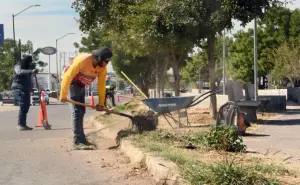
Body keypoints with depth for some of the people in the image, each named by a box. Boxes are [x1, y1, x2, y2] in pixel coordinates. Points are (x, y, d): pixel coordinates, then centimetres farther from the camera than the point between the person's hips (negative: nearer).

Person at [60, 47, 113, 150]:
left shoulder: (102, 68, -12)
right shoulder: (83, 60, -32)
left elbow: (101, 85, -5)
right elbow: (67, 76, -30)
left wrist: (101, 103, -7)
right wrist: (63, 95, -28)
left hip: (81, 85, 8)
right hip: (71, 83, -8)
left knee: (81, 111, 13)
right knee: (77, 111, -16)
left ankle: (81, 138, 25)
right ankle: (78, 142, -18)